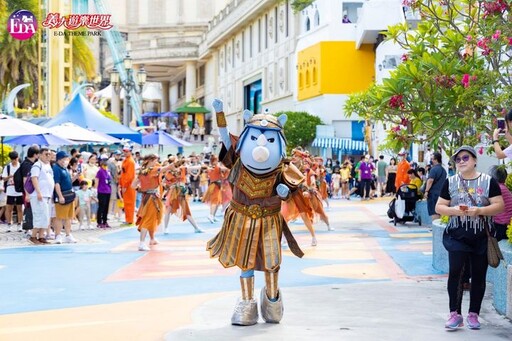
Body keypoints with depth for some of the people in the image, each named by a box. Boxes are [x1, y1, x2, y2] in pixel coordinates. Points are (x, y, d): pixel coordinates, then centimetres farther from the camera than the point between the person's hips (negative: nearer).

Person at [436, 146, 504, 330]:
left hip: (481, 238, 0)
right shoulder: (450, 182, 6)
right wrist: (454, 210, -14)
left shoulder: (488, 181, 1)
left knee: (479, 276, 6)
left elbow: (499, 205, -3)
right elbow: (439, 207, 6)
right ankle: (455, 313, -4)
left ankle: (473, 314, 18)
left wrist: (479, 211, -18)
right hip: (457, 236, 0)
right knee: (455, 271, -11)